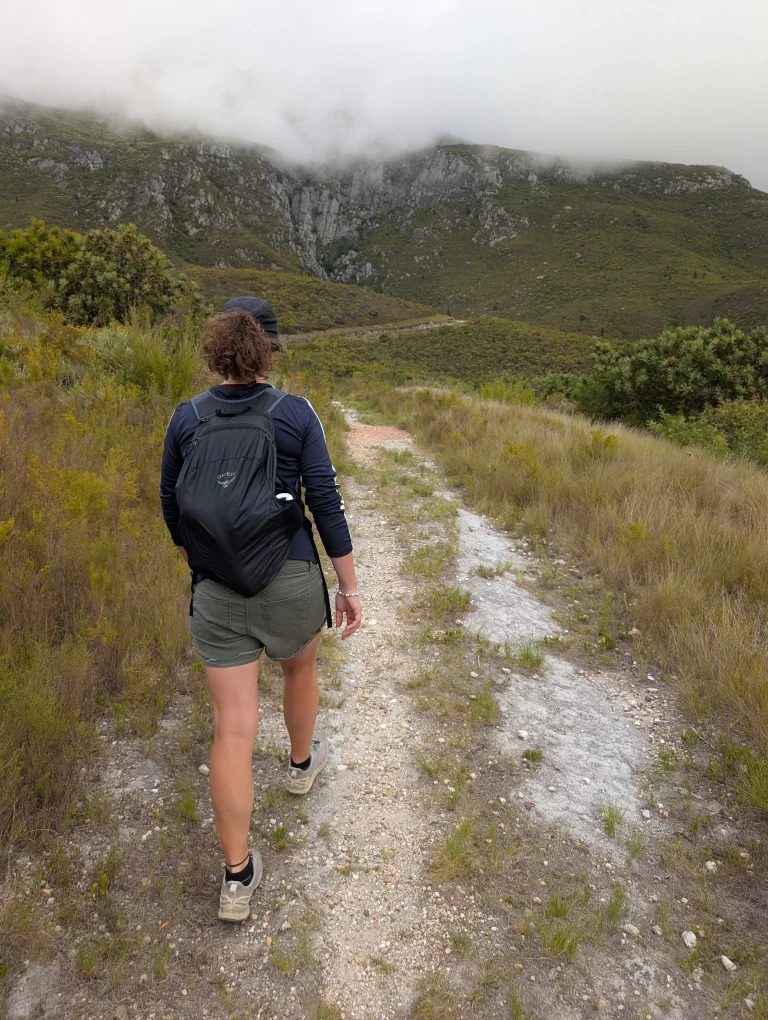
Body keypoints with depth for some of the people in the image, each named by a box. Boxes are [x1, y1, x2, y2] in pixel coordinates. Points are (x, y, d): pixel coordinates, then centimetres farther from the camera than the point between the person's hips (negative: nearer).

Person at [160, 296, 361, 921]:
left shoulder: (186, 417, -1)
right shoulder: (296, 414, -9)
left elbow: (173, 507, 7)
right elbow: (327, 504, -10)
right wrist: (350, 587, -1)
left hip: (217, 591, 1)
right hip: (291, 581, -1)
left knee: (234, 729, 6)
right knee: (301, 666, 31)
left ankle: (238, 878, 14)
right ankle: (302, 763, 56)